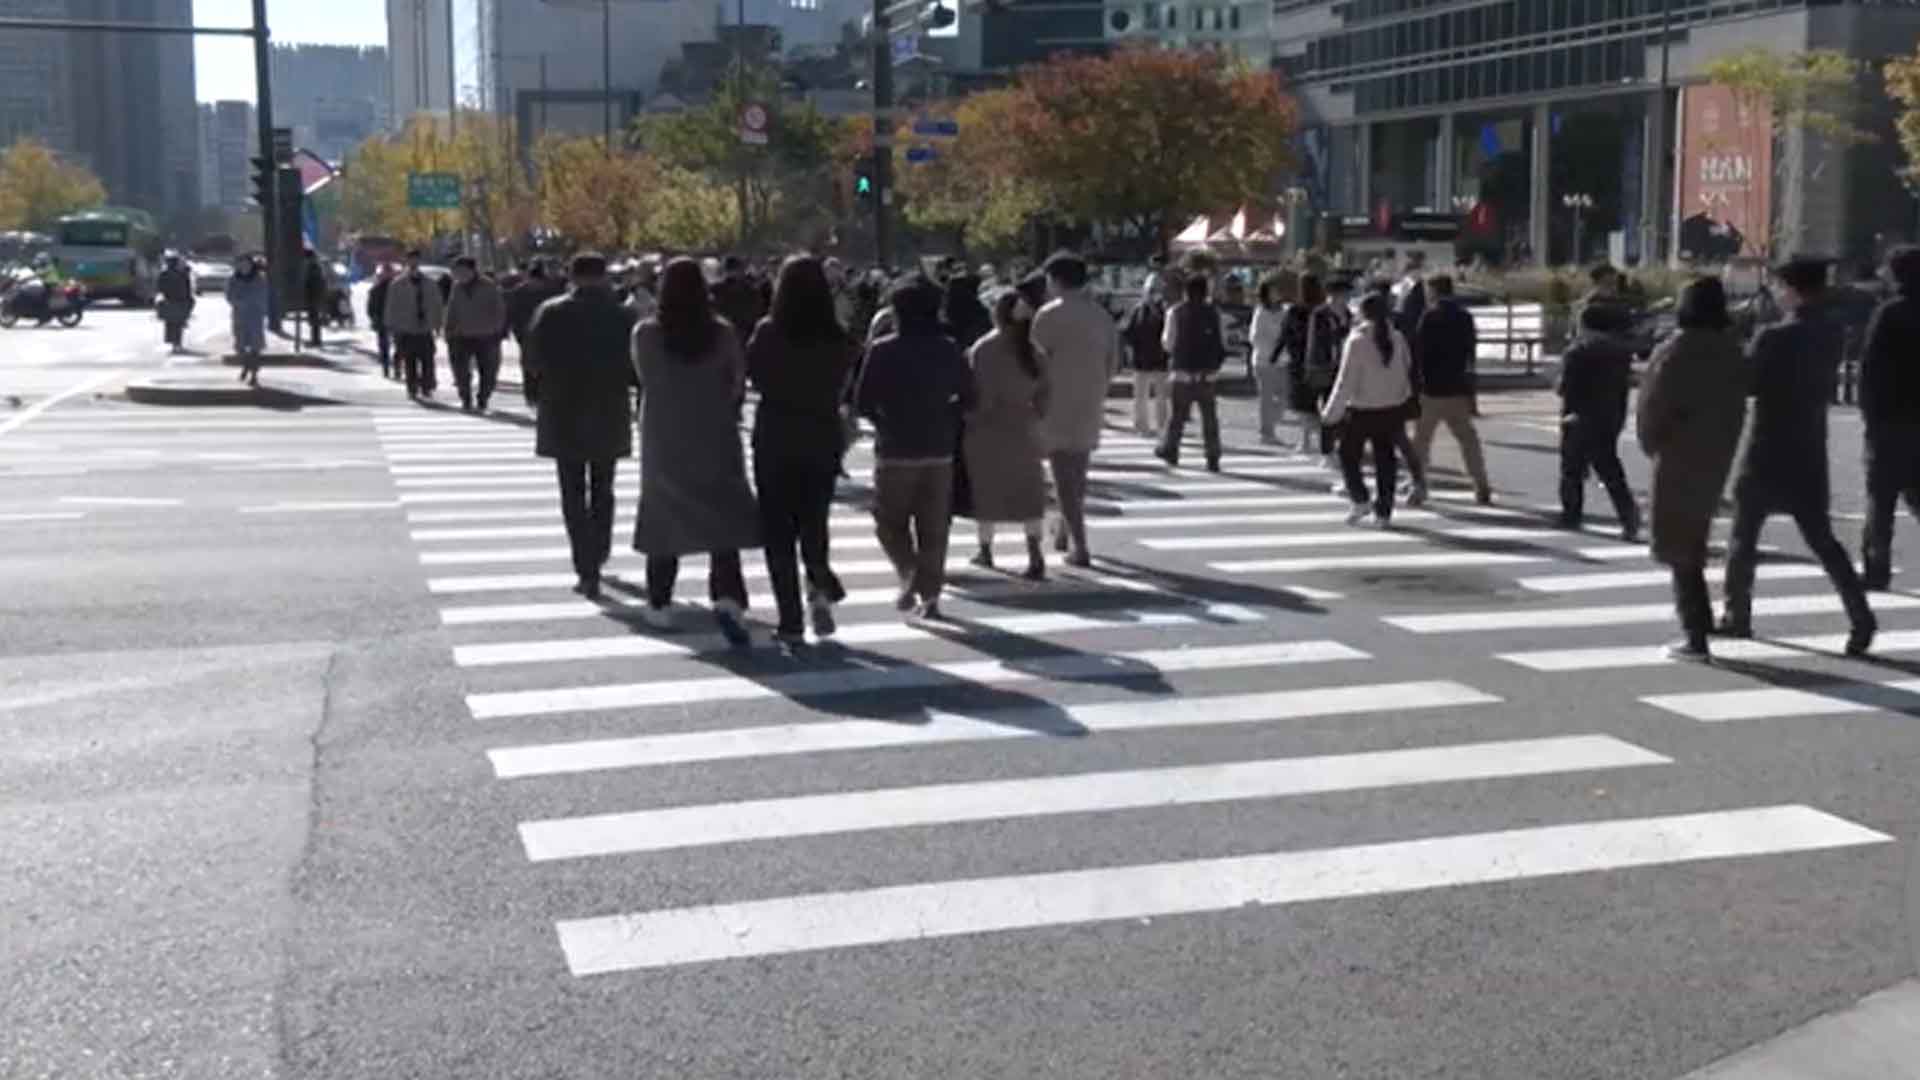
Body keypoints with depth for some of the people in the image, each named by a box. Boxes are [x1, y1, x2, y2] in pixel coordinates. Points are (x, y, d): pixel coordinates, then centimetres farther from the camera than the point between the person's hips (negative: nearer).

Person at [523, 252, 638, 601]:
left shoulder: (550, 313, -6)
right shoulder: (622, 316, -5)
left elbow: (531, 360, -4)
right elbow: (636, 365, -4)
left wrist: (536, 395, 10)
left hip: (563, 416, -1)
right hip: (609, 415, 2)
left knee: (573, 495, 2)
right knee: (602, 491, 18)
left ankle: (587, 571, -6)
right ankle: (597, 558, 30)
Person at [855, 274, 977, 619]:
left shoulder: (882, 351, -9)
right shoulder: (949, 350, 0)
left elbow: (862, 402, -9)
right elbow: (967, 398, 4)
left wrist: (885, 419, 9)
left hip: (895, 451, -3)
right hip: (939, 450, 3)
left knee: (890, 522, 12)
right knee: (934, 527, 10)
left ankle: (911, 575, -9)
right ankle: (930, 595, 10)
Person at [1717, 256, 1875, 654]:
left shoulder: (1774, 337, -16)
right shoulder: (1834, 334, 3)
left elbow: (1744, 383, -10)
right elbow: (1822, 384, 11)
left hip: (1767, 453, -5)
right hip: (1808, 454, 5)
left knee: (1743, 536, 10)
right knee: (1822, 540, 7)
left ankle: (1737, 616, 17)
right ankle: (1861, 617, -5)